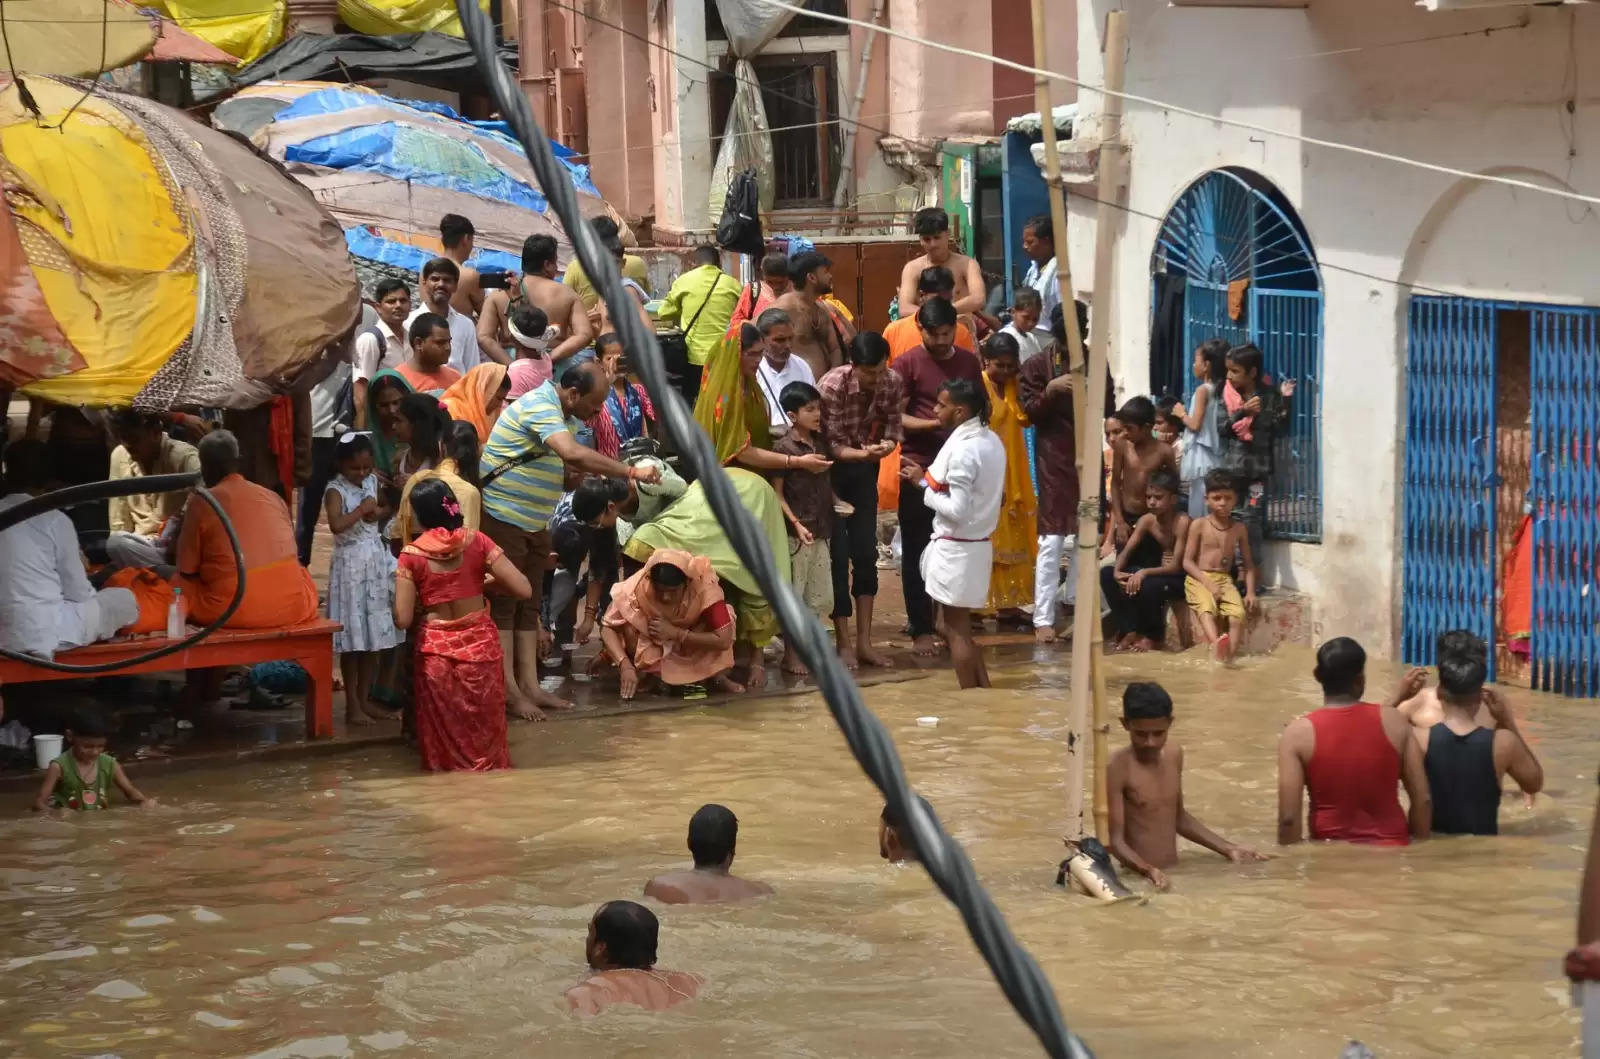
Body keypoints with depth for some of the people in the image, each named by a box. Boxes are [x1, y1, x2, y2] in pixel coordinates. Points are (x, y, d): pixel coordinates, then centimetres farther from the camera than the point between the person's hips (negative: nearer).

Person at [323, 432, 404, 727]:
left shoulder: (372, 482, 7)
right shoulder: (336, 490, -14)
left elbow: (390, 508, 22)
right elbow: (336, 525, -30)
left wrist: (378, 512, 0)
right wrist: (362, 509, -22)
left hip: (376, 560, 7)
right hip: (350, 563, -7)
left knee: (374, 636, 10)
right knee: (353, 638, -3)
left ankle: (364, 699, 20)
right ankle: (352, 705, 3)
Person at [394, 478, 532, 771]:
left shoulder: (411, 555, -8)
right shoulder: (476, 541, -6)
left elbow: (403, 619, -12)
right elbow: (523, 589, -10)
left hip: (436, 653, -1)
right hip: (480, 646, 1)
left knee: (445, 740, 17)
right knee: (483, 733, 19)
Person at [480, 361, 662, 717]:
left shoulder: (564, 413, 10)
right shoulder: (540, 406, -23)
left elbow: (574, 462, 9)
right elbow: (574, 454, -37)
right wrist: (631, 472, -35)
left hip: (534, 524, 10)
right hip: (503, 518, -10)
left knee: (529, 606, 10)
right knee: (504, 604, -4)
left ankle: (529, 685, 14)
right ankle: (508, 691, -2)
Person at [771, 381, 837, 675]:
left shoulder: (819, 442, 8)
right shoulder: (783, 448, -12)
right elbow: (777, 493, -12)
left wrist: (837, 502, 4)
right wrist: (796, 523, -20)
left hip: (820, 531, 7)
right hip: (796, 533, -7)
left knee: (822, 596, 11)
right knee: (793, 594, 3)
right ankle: (791, 653, 12)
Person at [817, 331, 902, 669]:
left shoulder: (893, 382, -14)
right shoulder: (832, 386, -27)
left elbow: (893, 424, -4)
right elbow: (832, 444, -24)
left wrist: (888, 444, -27)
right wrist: (864, 452, -41)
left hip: (864, 469, 5)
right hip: (831, 469, -4)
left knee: (866, 552, 4)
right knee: (838, 555, -5)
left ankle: (864, 641, 10)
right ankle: (844, 643, 2)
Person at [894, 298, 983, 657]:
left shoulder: (969, 362, 10)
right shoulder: (907, 364, -3)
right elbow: (895, 416, -9)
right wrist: (934, 423, -22)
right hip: (919, 469, -4)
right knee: (917, 551, 1)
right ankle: (921, 629, 7)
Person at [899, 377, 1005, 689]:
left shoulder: (963, 449, -21)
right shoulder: (991, 441, 7)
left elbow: (956, 510, -23)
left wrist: (925, 486, -11)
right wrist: (929, 479, 8)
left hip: (956, 549, -9)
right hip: (978, 543, 9)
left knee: (956, 630, 3)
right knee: (958, 627, 18)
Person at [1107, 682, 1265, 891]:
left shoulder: (1174, 757, 7)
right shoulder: (1117, 768, -14)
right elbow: (1116, 841, -17)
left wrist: (1228, 849, 15)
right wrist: (1148, 871, -33)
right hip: (1138, 878, -6)